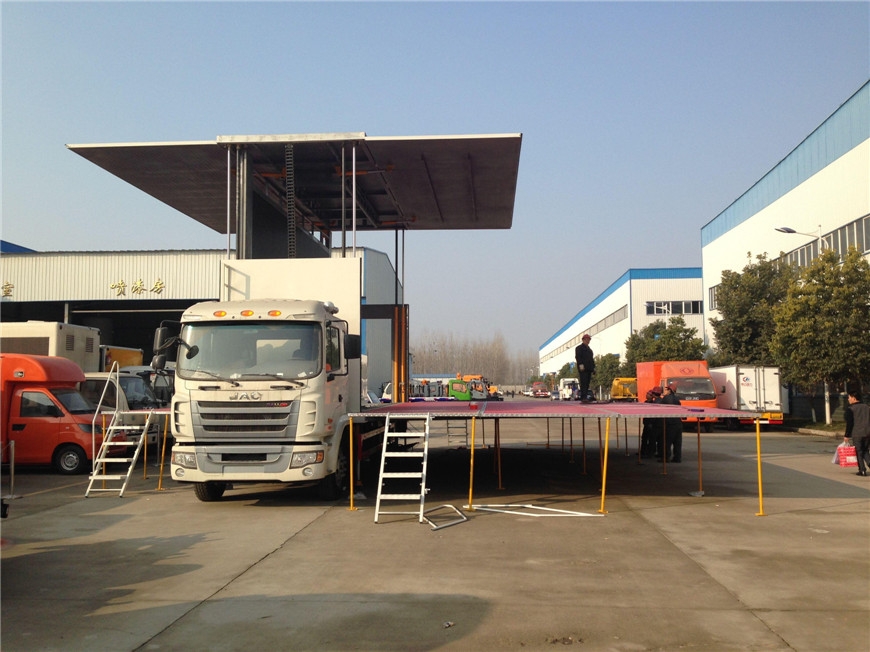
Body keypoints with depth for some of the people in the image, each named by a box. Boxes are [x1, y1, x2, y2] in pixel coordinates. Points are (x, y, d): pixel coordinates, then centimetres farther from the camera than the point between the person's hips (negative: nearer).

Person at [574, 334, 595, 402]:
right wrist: (580, 365, -22)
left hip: (589, 370, 8)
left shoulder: (589, 349, 27)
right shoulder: (579, 348, 2)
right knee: (583, 383, -14)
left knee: (587, 384, 7)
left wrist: (593, 367, 19)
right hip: (583, 369, -8)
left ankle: (585, 397, 9)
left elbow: (591, 358, 29)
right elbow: (577, 357, -10)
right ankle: (583, 398, -19)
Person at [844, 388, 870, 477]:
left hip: (857, 434, -5)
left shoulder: (850, 409, -7)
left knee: (859, 452, 4)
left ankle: (862, 470, 2)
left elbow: (849, 423, -11)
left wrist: (846, 435, -6)